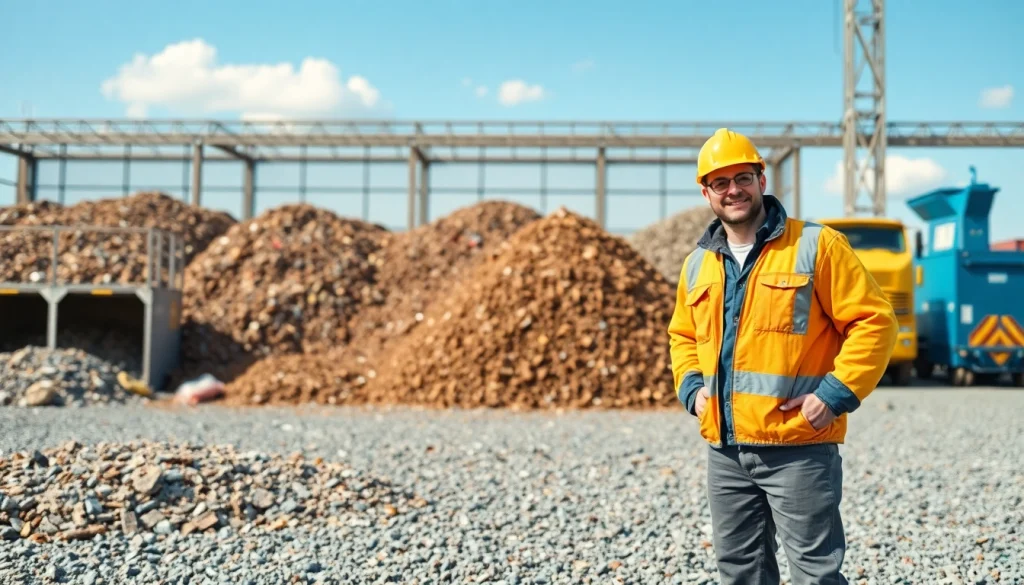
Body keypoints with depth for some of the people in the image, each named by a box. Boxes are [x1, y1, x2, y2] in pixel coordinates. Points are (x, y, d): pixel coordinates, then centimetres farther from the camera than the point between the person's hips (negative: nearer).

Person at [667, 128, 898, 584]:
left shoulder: (816, 246, -5)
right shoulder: (697, 265, 12)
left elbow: (874, 321, -7)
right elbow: (682, 335, 26)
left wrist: (835, 394, -14)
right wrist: (691, 387, 8)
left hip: (798, 447, -6)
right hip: (724, 449, 6)